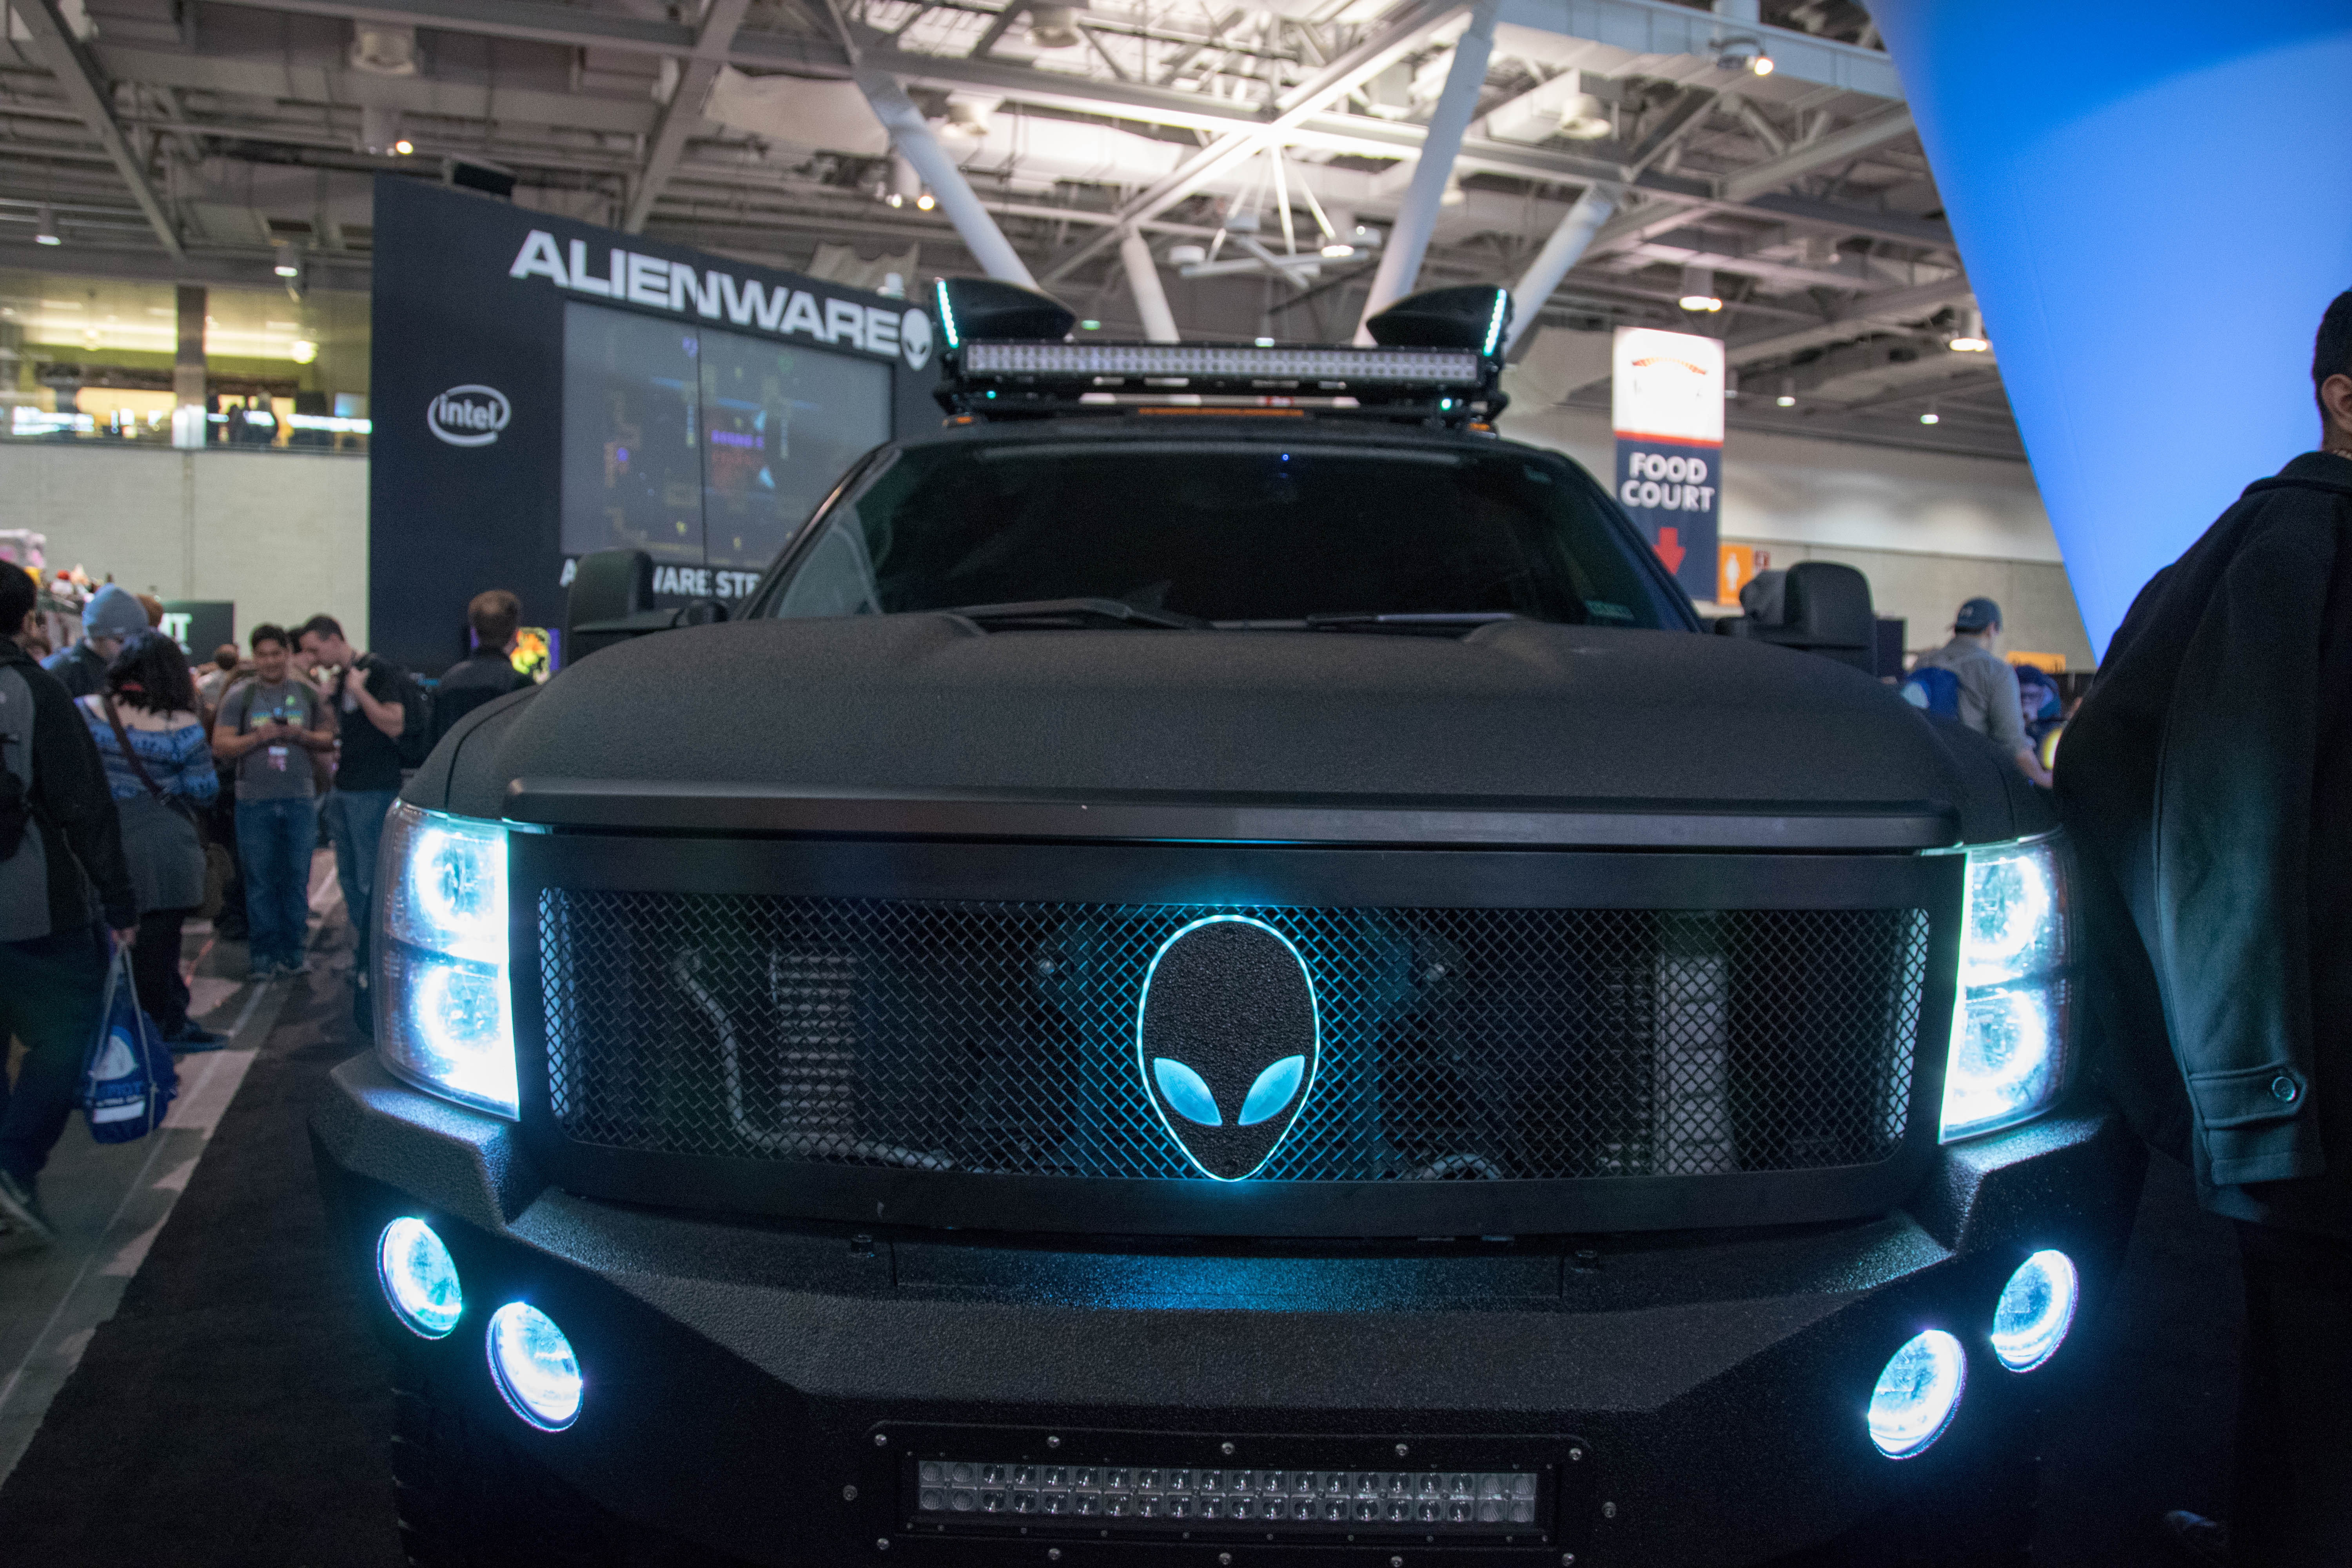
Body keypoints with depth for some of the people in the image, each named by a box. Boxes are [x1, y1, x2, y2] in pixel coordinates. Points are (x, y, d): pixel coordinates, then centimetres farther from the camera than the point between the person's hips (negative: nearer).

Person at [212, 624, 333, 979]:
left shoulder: (307, 694, 9)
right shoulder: (239, 696, 3)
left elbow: (328, 739, 11)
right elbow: (221, 746, -2)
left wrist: (302, 735, -8)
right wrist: (258, 737, -16)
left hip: (299, 799, 2)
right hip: (255, 800, -1)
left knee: (297, 878, 4)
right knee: (260, 880, 1)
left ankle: (292, 951, 13)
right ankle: (265, 953, 10)